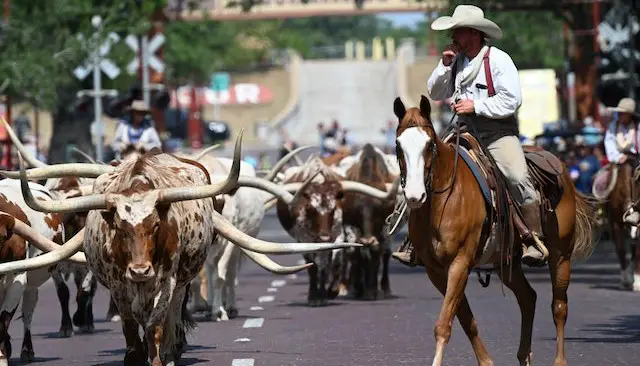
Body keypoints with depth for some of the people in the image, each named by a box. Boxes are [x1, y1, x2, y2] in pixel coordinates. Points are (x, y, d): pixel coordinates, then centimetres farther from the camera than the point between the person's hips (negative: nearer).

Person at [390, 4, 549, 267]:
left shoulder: (498, 59, -8)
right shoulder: (457, 60, 10)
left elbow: (512, 100, -15)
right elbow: (435, 94, 11)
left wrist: (476, 105, -18)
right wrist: (444, 66, -3)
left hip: (499, 135, -6)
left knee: (518, 179, -27)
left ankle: (535, 242, -22)